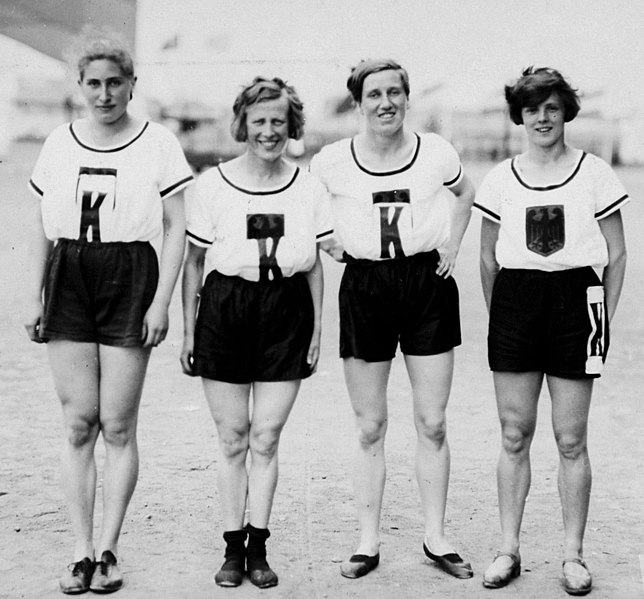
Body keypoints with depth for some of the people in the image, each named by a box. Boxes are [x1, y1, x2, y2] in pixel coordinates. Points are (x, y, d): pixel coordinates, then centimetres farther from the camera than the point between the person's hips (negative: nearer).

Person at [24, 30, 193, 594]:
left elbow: (175, 230, 0)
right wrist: (33, 296, 9)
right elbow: (41, 226, 15)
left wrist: (161, 301, -7)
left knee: (118, 427, 0)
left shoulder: (158, 144, 1)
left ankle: (108, 550, 11)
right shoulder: (59, 143, 11)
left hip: (130, 280, -3)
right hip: (68, 280, 3)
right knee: (78, 425, 2)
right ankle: (82, 552, 10)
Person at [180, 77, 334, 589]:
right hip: (224, 308, -1)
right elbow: (194, 261, 5)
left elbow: (314, 264, 9)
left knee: (266, 437, 2)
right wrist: (188, 329, 3)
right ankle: (233, 546, 14)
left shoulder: (308, 189, 4)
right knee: (232, 437, 4)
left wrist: (317, 330, 7)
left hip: (286, 310, 1)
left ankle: (258, 546, 12)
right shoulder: (213, 185, 0)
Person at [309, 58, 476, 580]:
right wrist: (333, 243, -2)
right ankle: (369, 542, 15)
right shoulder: (331, 161, -4)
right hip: (364, 287, 0)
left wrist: (452, 246, 8)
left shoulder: (435, 152, -2)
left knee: (433, 423, 4)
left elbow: (465, 194, 19)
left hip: (428, 283, 1)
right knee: (370, 428, 5)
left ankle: (436, 537, 17)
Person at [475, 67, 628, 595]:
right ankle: (509, 549, 15)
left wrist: (604, 320, 1)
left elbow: (617, 257, 5)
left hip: (575, 300, -2)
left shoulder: (595, 174, 1)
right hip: (515, 301, 2)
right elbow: (488, 260, 14)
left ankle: (573, 556, 12)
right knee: (514, 436, 6)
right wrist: (498, 315, 8)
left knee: (571, 438, 2)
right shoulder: (501, 179, 7)